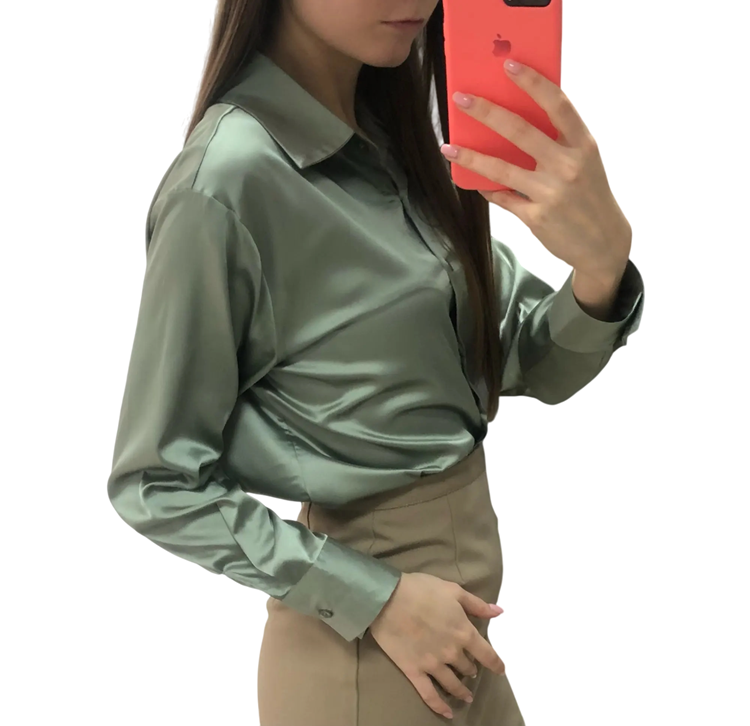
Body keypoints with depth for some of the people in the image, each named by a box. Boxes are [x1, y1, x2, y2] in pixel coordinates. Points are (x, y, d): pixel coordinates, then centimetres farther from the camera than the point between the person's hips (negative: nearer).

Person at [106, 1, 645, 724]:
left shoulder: (397, 139, 0)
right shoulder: (228, 181, -20)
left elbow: (542, 367, -2)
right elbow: (158, 485, -16)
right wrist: (375, 601, -17)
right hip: (364, 638, -7)